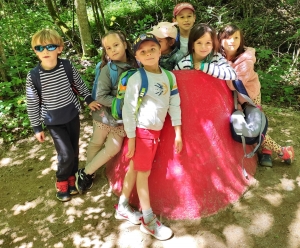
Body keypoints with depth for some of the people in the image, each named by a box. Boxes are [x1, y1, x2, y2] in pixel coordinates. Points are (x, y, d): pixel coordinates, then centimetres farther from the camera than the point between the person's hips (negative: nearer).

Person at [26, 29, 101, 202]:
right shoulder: (33, 76, -18)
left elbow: (80, 85, 7)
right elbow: (32, 104, -8)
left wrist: (89, 100, 6)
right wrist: (37, 127, -3)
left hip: (72, 115, 3)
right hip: (53, 121, -2)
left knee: (74, 151, 13)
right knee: (66, 154, -6)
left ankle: (72, 178, 37)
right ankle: (62, 182, 23)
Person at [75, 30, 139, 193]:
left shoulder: (134, 65, -7)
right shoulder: (107, 69, -18)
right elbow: (101, 96, -21)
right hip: (105, 113, -4)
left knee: (114, 148, 8)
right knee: (96, 143, 14)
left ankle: (86, 173, 26)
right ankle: (86, 173, 37)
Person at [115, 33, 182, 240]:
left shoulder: (169, 76, 3)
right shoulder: (136, 79, -14)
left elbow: (175, 105, 6)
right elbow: (128, 109, -13)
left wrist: (178, 133, 6)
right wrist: (131, 138, -13)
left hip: (156, 130, 6)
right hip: (142, 131, -6)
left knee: (134, 168, 17)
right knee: (143, 172, 5)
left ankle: (123, 207, 34)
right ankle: (148, 220, 19)